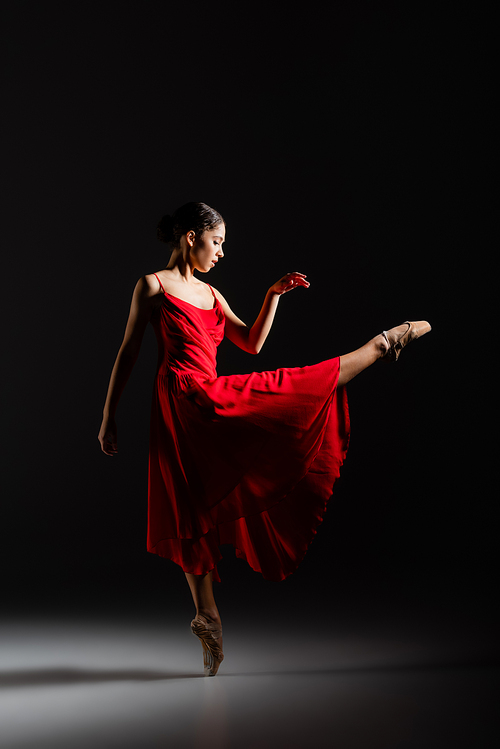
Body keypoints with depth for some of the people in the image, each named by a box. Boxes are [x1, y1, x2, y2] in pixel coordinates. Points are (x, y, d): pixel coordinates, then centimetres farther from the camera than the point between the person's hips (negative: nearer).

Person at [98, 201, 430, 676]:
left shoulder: (209, 294, 18)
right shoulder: (154, 286, -1)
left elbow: (251, 344, 16)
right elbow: (127, 354, -1)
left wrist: (274, 296, 4)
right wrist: (108, 417, -3)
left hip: (213, 398, 6)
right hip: (184, 400, -6)